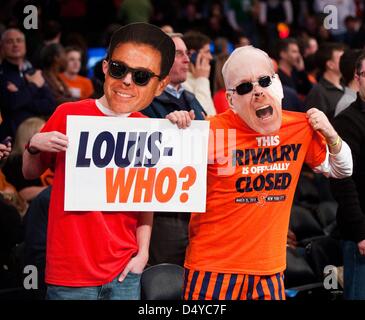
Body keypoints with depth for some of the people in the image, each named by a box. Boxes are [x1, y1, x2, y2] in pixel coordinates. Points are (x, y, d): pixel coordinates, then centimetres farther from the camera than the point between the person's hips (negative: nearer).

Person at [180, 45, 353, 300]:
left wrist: (331, 136, -1)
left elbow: (340, 170, 17)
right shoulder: (213, 131, -13)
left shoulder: (302, 127, 1)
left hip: (270, 270, 4)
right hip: (214, 270, -4)